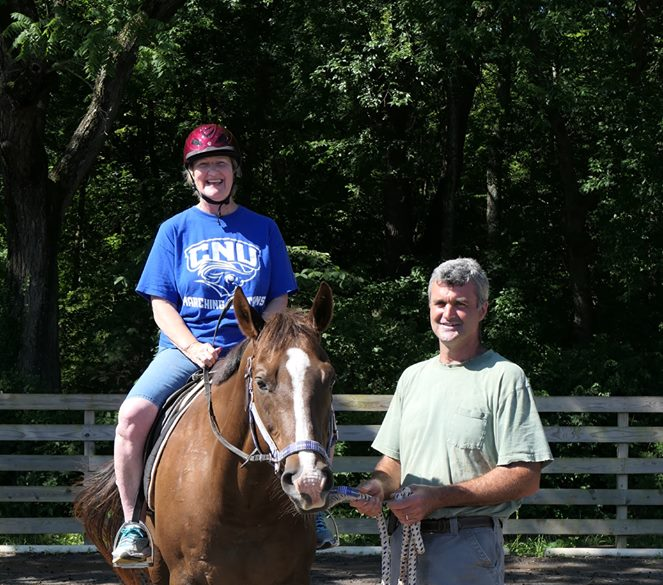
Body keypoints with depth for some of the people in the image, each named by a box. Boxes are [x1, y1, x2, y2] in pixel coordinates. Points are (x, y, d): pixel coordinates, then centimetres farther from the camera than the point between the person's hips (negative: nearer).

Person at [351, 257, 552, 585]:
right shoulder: (413, 377, 16)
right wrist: (378, 485, -6)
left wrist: (437, 497, -18)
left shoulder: (504, 378, -5)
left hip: (467, 545, -6)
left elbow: (525, 478, -12)